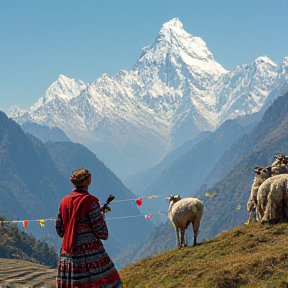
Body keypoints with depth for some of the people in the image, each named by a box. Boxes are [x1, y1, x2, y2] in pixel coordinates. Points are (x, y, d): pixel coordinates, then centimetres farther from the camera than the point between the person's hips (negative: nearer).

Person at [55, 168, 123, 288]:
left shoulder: (64, 202, 9)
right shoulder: (90, 201, -8)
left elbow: (59, 231, 13)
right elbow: (101, 232, -9)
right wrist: (101, 215, 8)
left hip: (67, 253, 6)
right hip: (90, 252, -6)